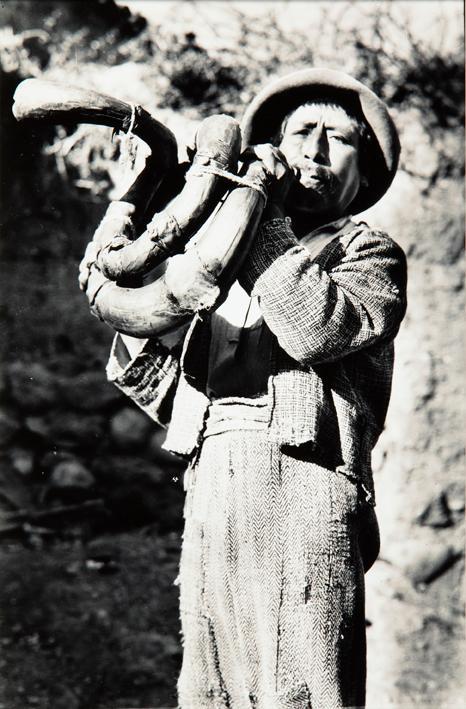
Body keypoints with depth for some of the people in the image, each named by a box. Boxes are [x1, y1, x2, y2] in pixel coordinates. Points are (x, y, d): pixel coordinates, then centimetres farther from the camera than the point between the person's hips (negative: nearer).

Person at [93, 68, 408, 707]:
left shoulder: (369, 252, 13)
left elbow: (316, 329, -10)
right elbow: (157, 383, 24)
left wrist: (266, 220, -3)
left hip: (302, 475, -5)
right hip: (211, 487, 5)